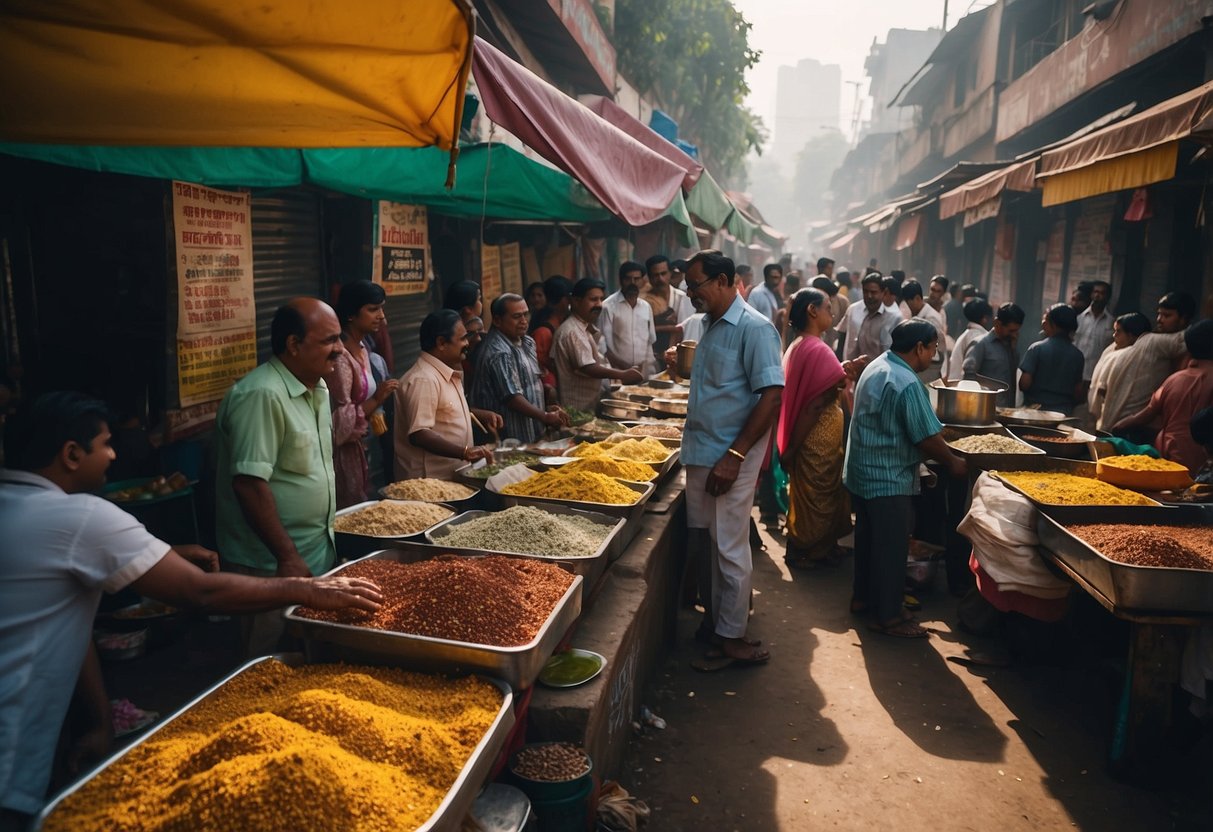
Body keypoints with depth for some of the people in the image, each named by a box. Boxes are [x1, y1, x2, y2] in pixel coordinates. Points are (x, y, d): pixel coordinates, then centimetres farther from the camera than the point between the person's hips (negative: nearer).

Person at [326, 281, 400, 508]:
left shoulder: (362, 349, 7)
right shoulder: (339, 356, -21)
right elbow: (340, 421, -22)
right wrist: (376, 400, -23)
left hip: (356, 449, 9)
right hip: (341, 454, -9)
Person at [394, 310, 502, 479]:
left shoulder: (448, 374, 12)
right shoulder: (423, 379, -20)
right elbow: (418, 434, -27)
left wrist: (480, 415, 13)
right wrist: (464, 452, -33)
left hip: (453, 475, 9)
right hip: (430, 479, -9)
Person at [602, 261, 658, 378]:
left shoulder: (646, 307, 13)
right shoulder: (608, 306, -4)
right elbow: (604, 346, -7)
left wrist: (652, 369, 8)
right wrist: (625, 366, -14)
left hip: (646, 372, 4)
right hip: (619, 373, -4)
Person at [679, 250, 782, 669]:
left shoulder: (754, 328, -13)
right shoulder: (713, 326, 14)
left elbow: (772, 397, -19)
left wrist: (734, 456, -21)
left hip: (729, 459, -8)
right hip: (700, 454, 8)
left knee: (729, 547, 2)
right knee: (705, 542, 16)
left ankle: (731, 638, 15)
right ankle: (716, 617, 33)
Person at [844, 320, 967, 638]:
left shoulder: (878, 366, 7)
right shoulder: (907, 384, -24)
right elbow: (927, 438, -22)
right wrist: (953, 462, -4)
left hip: (863, 471, 10)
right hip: (888, 478, -10)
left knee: (868, 537, 20)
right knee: (892, 547, 1)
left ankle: (863, 598, 32)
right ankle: (888, 616, 11)